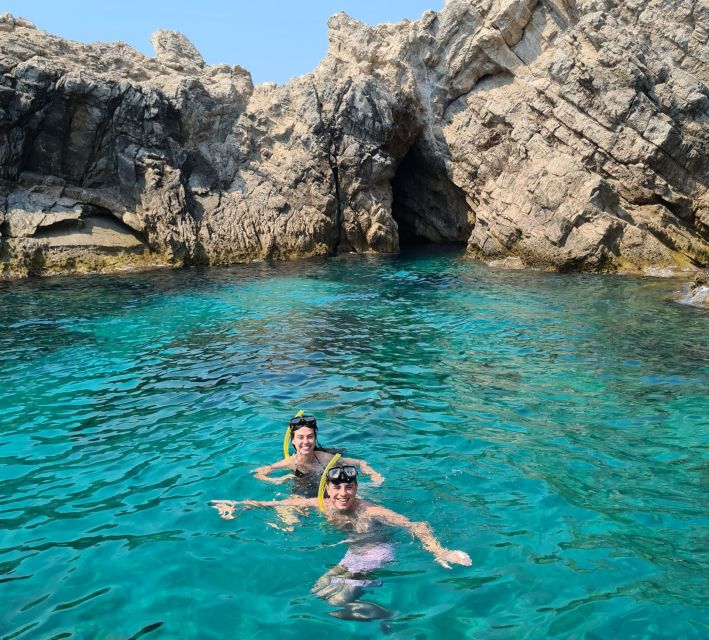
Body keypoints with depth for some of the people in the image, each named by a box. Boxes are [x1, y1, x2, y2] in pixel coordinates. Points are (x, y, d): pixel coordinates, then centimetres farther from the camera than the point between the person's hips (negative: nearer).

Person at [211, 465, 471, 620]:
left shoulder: (371, 513, -28)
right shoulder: (320, 504, -14)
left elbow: (417, 526, -28)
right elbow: (275, 503, -7)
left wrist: (440, 552, -44)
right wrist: (237, 504, -11)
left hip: (376, 556, -7)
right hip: (353, 555, 7)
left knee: (337, 603, -20)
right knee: (319, 593, 14)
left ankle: (388, 615, 5)